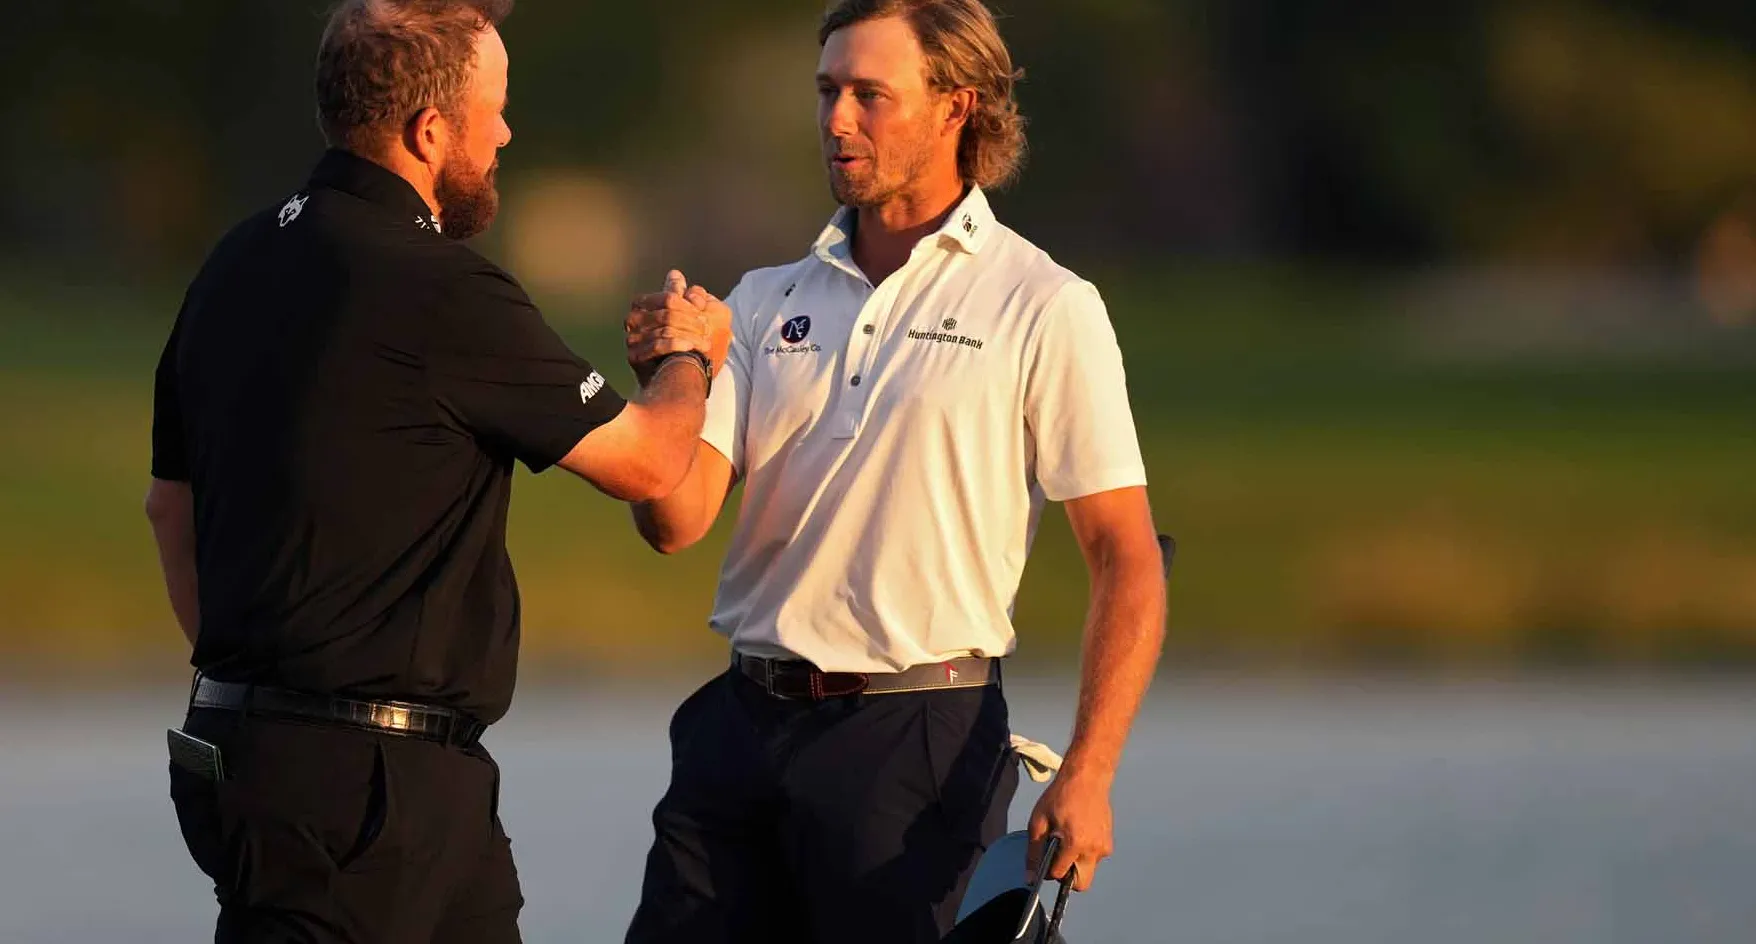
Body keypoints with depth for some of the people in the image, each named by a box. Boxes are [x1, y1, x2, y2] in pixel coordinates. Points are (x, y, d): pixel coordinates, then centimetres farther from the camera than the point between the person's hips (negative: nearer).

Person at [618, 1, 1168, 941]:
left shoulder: (1045, 309, -3)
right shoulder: (768, 301, 11)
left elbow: (1127, 562, -6)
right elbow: (675, 522, 2)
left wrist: (1087, 776, -17)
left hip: (916, 733, -4)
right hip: (742, 723, 4)